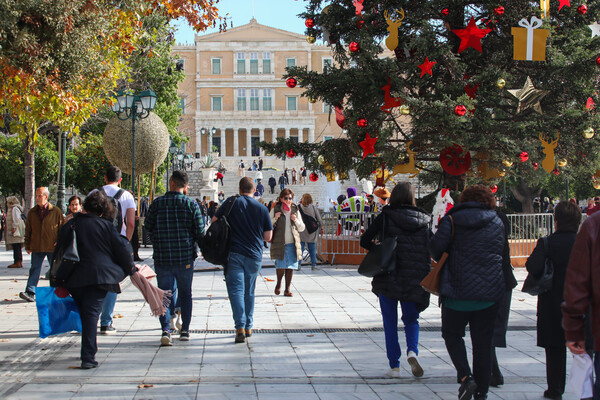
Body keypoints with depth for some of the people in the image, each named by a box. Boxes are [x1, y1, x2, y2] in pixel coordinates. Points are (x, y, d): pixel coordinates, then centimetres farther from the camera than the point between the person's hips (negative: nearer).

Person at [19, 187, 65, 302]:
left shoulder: (55, 211, -1)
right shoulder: (32, 213, 8)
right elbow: (28, 231, 12)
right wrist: (27, 246, 7)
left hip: (52, 247, -2)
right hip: (36, 247, 2)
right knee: (35, 269, -5)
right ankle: (30, 292, -10)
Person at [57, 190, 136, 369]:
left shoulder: (70, 225, 7)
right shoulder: (105, 225, 0)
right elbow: (122, 249, 2)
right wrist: (131, 269, 17)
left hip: (74, 279, 3)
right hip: (99, 276, -3)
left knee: (85, 313, 20)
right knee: (91, 313, -6)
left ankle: (90, 351, 29)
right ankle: (88, 357, -17)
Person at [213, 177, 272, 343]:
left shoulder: (232, 202, -1)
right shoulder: (262, 208, 4)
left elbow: (214, 221, 1)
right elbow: (268, 237, 5)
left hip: (234, 253, -2)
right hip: (254, 256, 3)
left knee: (236, 290, -6)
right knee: (249, 292, 16)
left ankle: (240, 327, -20)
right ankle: (248, 327, 23)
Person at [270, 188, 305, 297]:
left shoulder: (295, 210, 11)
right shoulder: (275, 209, 2)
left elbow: (302, 228, 13)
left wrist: (296, 220, -6)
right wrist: (275, 219, -14)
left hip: (292, 243, 3)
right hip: (279, 243, -3)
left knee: (291, 266, 1)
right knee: (281, 266, -10)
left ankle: (287, 289, 10)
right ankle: (278, 283, 19)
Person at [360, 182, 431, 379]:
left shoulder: (385, 217, -2)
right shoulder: (423, 220, 3)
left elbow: (364, 241, -6)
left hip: (388, 278, -1)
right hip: (415, 279, 1)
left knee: (390, 322, 10)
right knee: (411, 319, 16)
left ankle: (394, 366, 6)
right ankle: (412, 351, -10)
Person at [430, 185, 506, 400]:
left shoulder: (452, 220, -4)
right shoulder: (497, 223, 7)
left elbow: (436, 249, -10)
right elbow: (501, 253, 13)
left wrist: (447, 262, 10)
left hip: (458, 291, -3)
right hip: (490, 292, 3)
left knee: (452, 334, 14)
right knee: (483, 342, 9)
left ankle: (466, 376, -7)